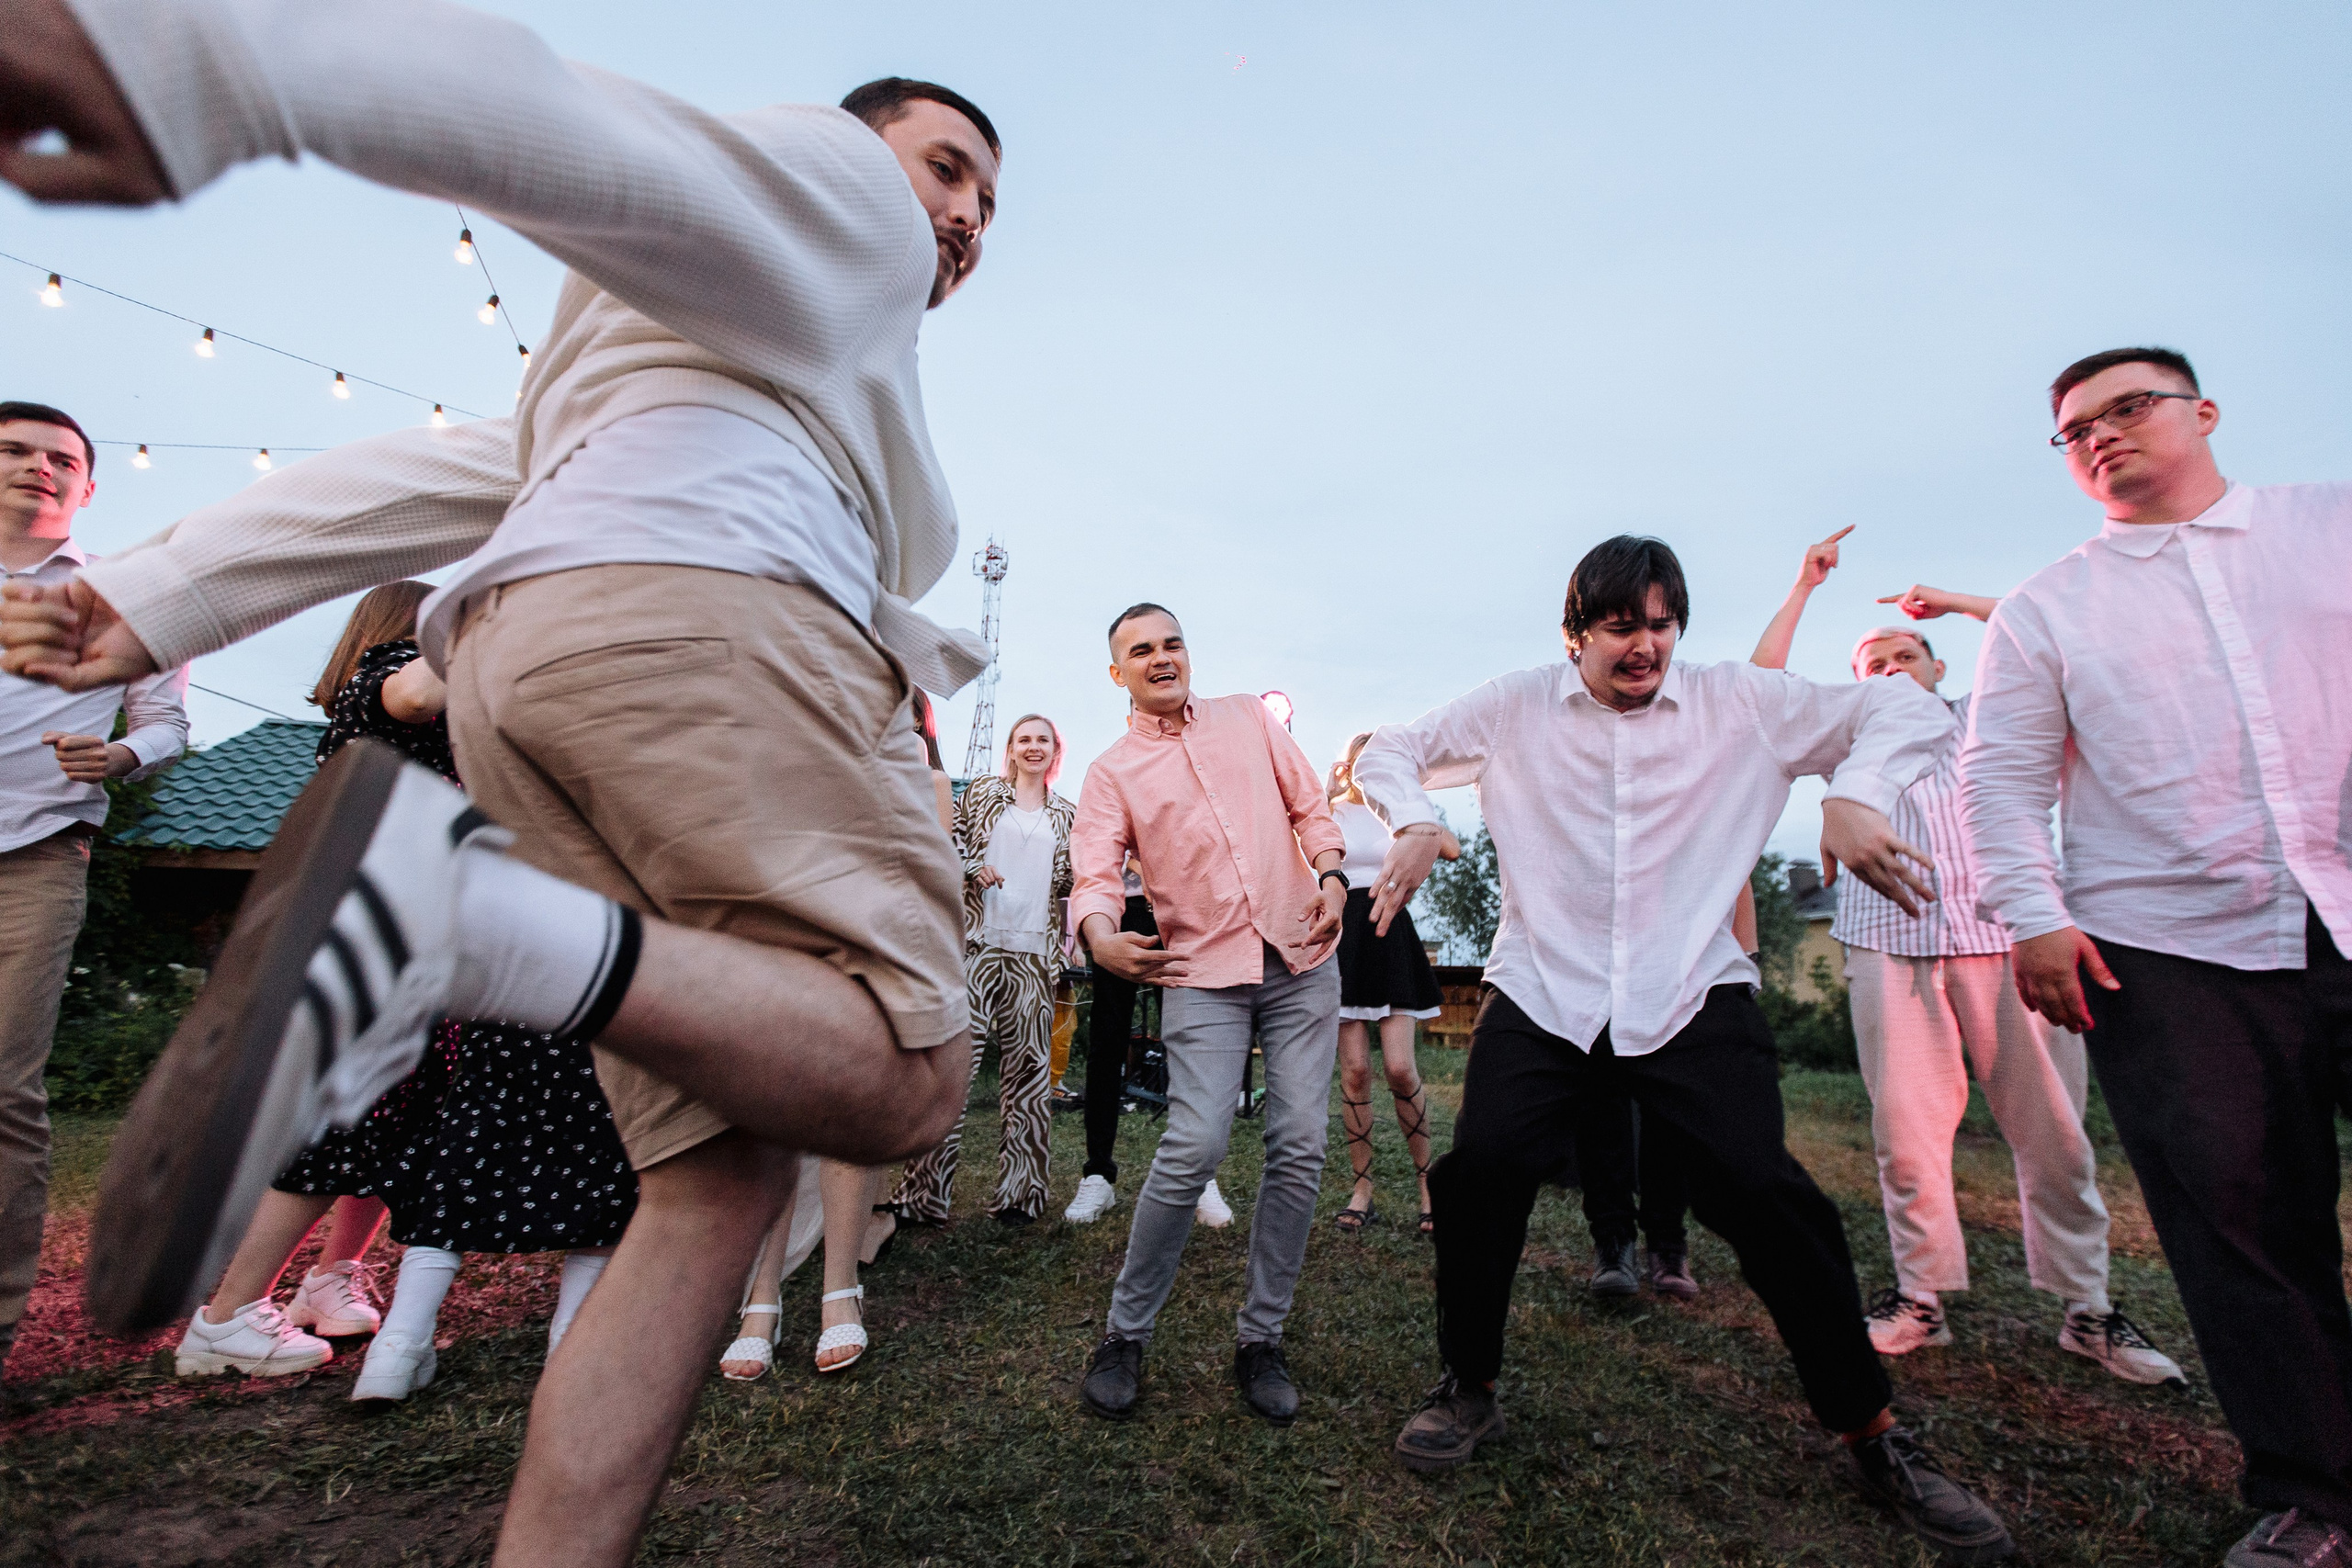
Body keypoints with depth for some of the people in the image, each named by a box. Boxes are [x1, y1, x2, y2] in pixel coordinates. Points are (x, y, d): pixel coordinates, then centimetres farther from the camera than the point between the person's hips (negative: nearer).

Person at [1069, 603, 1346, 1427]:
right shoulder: (1111, 773, 6)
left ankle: (1261, 1338, 19)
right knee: (1193, 1148, -14)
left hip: (1301, 959, 3)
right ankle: (1125, 1333, 9)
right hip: (1202, 973, -2)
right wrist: (1100, 935, -28)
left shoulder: (1250, 719, 14)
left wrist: (1331, 875, -3)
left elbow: (1310, 806, 15)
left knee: (1299, 1148, 1)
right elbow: (1095, 873, -6)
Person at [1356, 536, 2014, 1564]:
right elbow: (1390, 748, 11)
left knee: (1760, 1191, -13)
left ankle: (1872, 1433, 15)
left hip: (1693, 997, 0)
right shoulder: (1517, 709, 4)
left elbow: (1908, 710, 5)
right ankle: (1469, 1389, 12)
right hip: (1541, 995, 0)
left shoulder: (1738, 703, 3)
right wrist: (1414, 821, -10)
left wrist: (1858, 794, -16)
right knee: (1480, 1169, -14)